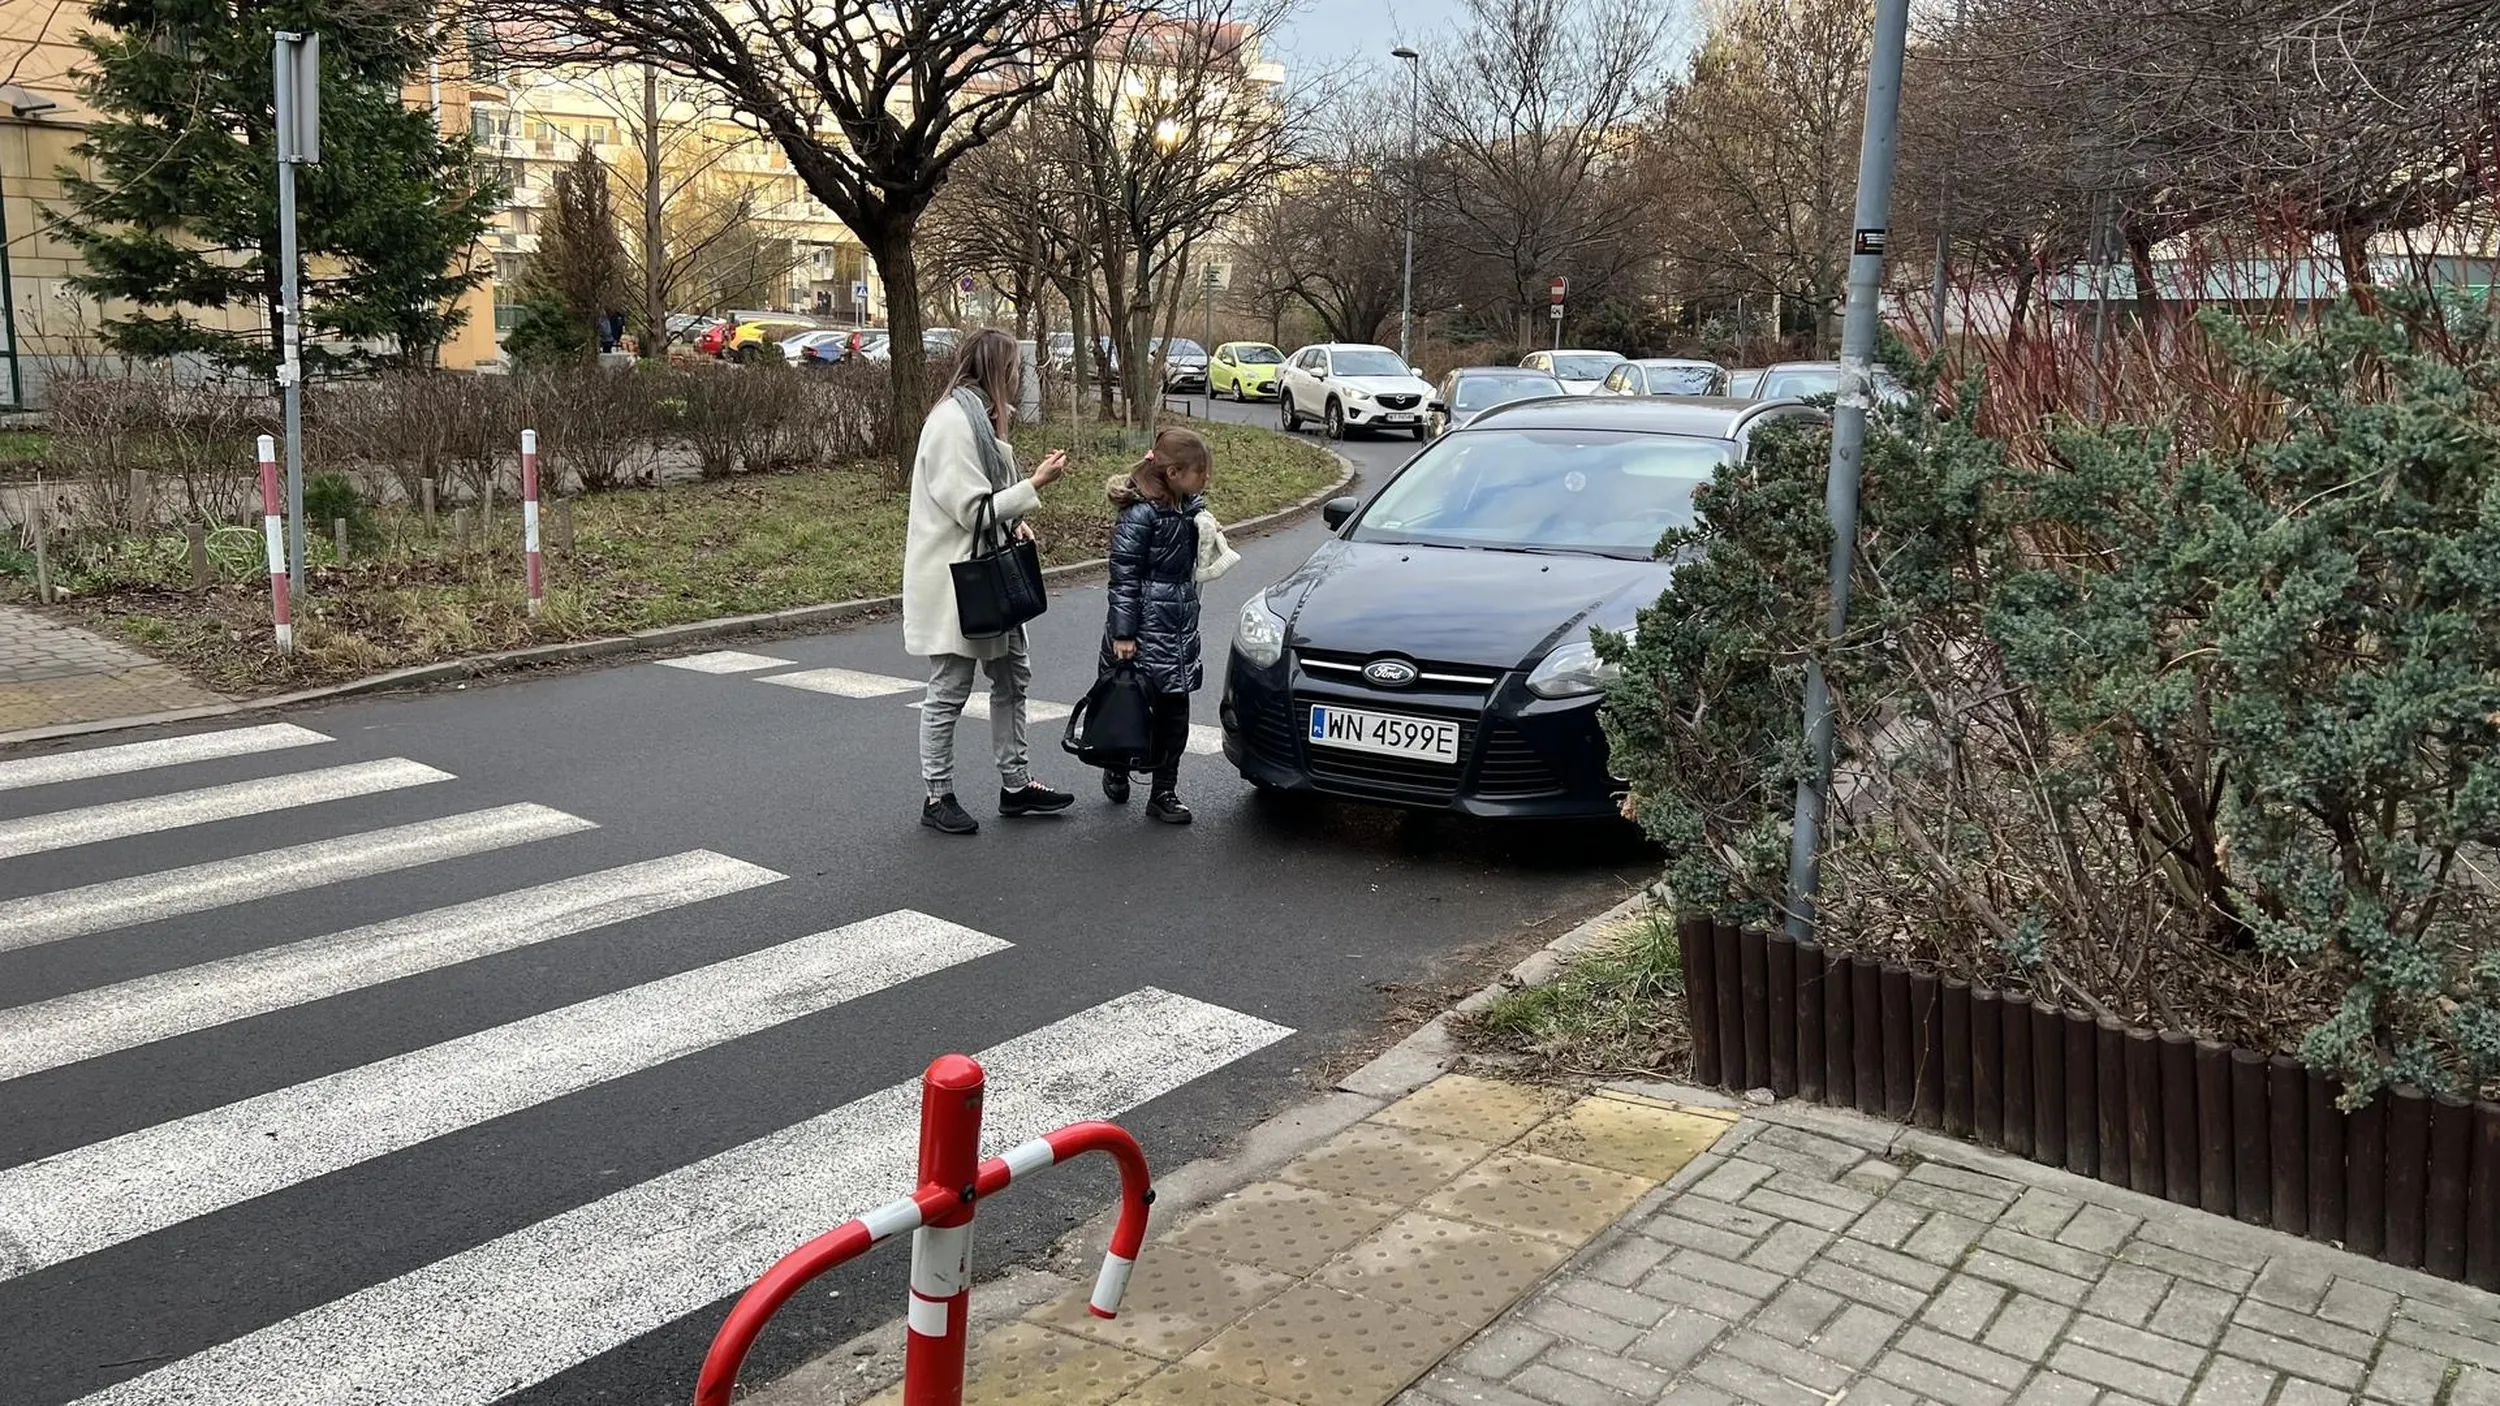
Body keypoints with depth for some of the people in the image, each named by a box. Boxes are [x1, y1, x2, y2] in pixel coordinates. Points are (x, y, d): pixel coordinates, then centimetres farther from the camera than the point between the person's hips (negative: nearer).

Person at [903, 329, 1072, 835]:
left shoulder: (978, 415, 14)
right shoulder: (953, 421, -19)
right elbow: (972, 511, -23)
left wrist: (1014, 523, 4)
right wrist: (1034, 486, -19)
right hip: (953, 581, -10)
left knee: (1013, 677, 15)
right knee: (949, 691, 1)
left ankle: (1015, 783, 25)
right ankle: (938, 797, 12)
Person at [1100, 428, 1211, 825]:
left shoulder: (1191, 506, 8)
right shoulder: (1139, 515, -16)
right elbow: (1124, 578, -15)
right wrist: (1122, 634, -16)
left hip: (1182, 625, 7)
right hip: (1147, 627, -7)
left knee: (1175, 712, 7)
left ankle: (1164, 792, 13)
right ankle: (1117, 770, 27)